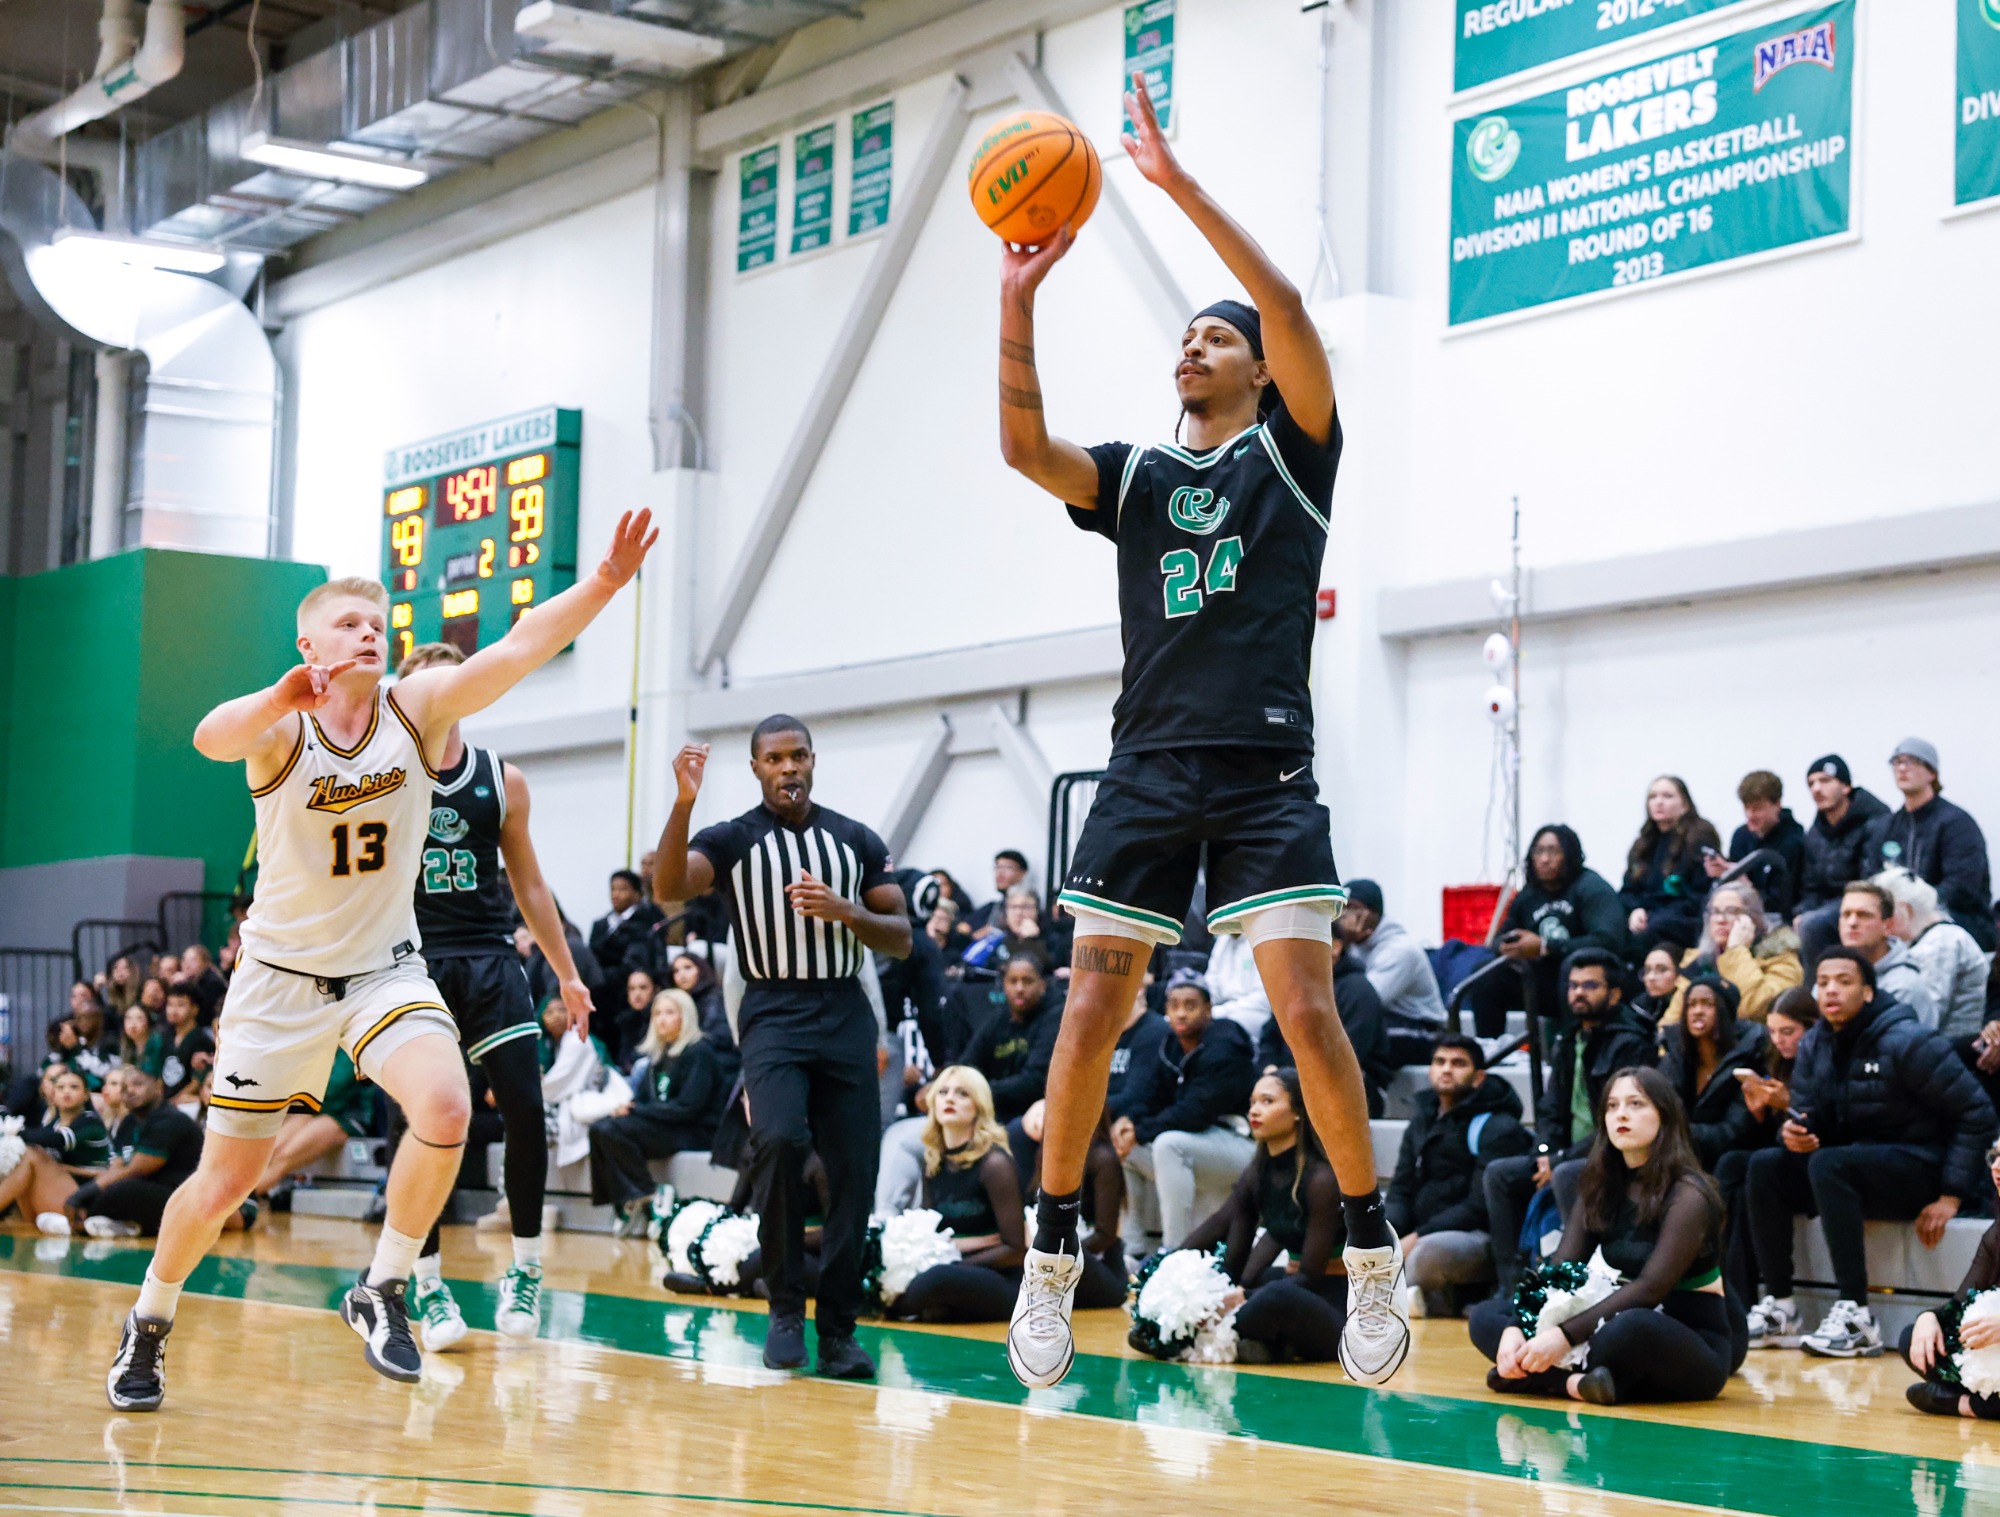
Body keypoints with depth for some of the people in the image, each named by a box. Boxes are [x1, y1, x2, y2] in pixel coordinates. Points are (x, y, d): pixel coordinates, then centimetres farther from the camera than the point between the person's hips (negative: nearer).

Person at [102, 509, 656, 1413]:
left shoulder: (417, 711, -8)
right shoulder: (278, 727, -15)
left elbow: (522, 647, -23)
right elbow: (211, 738, -40)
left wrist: (606, 580, -39)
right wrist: (281, 698, -62)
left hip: (385, 967, 2)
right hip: (281, 975, -2)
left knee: (445, 1107, -26)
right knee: (225, 1182, 4)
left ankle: (381, 1291, -6)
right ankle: (148, 1324, 32)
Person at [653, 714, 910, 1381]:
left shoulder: (857, 840, 11)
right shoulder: (732, 840, 4)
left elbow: (901, 940, 11)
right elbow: (668, 887, -16)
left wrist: (844, 912, -9)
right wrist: (683, 802, -29)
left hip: (846, 1013, 3)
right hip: (772, 1014, -3)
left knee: (854, 1170, -3)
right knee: (780, 1140, -26)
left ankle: (838, 1330, 8)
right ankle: (786, 1307, -10)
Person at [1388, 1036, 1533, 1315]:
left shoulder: (1498, 1129, -8)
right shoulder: (1420, 1124, 16)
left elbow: (1481, 1206, -16)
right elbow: (1401, 1191, 12)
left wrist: (1418, 1237, -22)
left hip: (1478, 1238, -7)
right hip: (1420, 1235, 7)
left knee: (1429, 1251, -38)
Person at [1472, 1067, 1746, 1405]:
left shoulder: (1687, 1194, -14)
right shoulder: (1601, 1188, 5)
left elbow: (1651, 1287, -25)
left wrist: (1566, 1335, -33)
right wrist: (1515, 1329, -22)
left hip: (1697, 1345, -7)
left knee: (1633, 1329, -42)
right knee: (1486, 1316, -6)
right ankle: (1575, 1381, -28)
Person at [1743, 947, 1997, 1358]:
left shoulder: (1906, 1042, -16)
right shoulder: (1814, 1046, 4)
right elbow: (1806, 1115, 9)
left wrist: (1952, 1196, -17)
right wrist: (1795, 1134, -18)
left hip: (1918, 1167, -7)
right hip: (1856, 1163, 7)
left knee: (1828, 1165, -33)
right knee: (1765, 1166, -13)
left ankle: (1856, 1315, -32)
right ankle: (1779, 1309, -12)